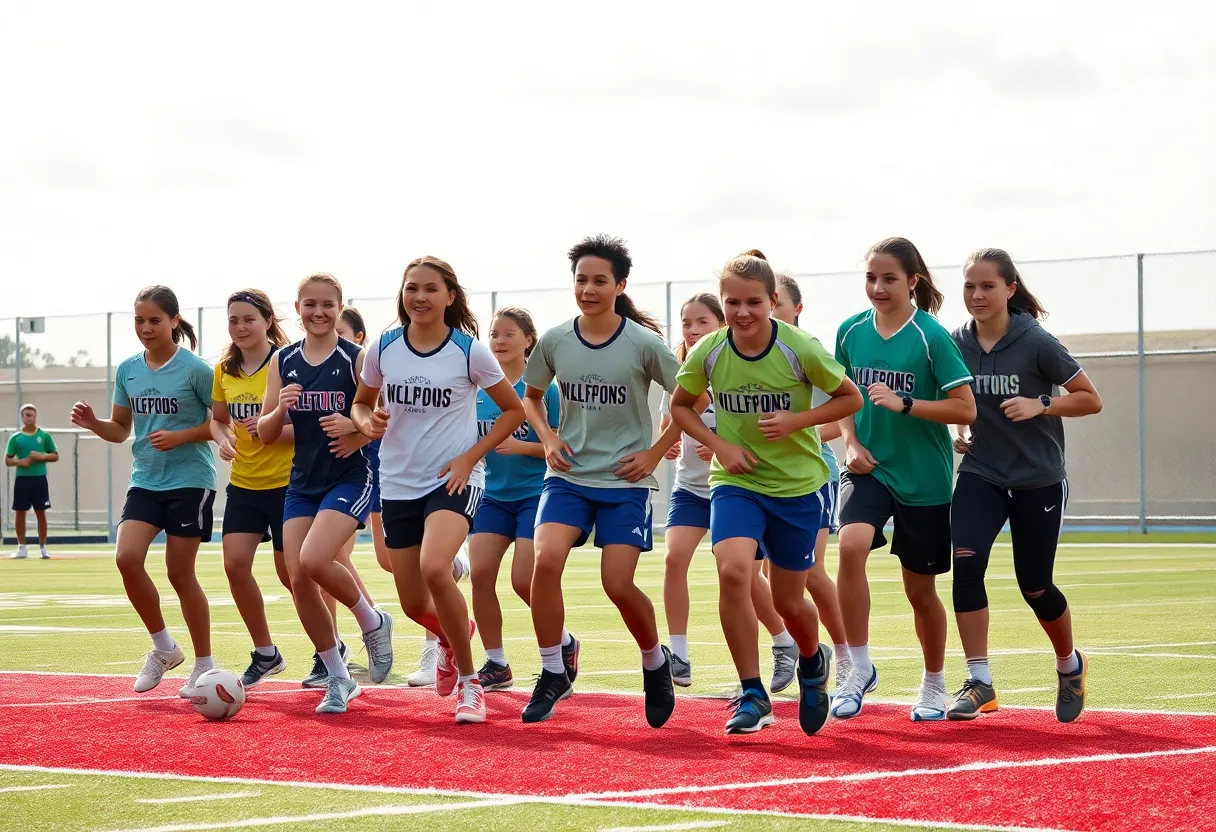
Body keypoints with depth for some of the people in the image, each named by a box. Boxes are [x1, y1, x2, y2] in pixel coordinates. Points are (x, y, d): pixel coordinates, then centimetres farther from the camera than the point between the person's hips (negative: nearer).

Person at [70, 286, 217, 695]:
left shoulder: (195, 369, -10)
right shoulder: (127, 370, 6)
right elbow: (121, 429, 14)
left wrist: (180, 436, -19)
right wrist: (94, 424, -6)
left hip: (189, 480, -5)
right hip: (145, 481, 5)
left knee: (180, 572, -2)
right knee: (127, 557, -12)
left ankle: (204, 664, 13)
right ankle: (164, 648, 7)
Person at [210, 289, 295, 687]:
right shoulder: (225, 371, 6)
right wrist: (223, 439, -2)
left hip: (286, 483, -5)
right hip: (243, 484, 5)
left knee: (291, 573, 0)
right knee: (235, 563, -8)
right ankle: (265, 654, 7)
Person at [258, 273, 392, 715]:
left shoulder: (356, 359, -6)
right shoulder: (283, 362, 6)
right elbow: (265, 433, 8)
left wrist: (360, 433, -25)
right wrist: (280, 409, -14)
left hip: (351, 479, -5)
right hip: (303, 482, 5)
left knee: (313, 561, -24)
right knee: (298, 580, -3)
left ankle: (372, 621, 5)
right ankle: (338, 680, 12)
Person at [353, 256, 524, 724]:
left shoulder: (469, 351, -8)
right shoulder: (383, 349, 0)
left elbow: (514, 410, 0)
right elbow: (362, 403, 16)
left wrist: (471, 456, -10)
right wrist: (367, 422, -8)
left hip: (454, 480, -4)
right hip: (399, 483, 4)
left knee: (434, 568, -30)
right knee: (414, 604, 7)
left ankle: (468, 681, -13)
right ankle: (454, 633, 47)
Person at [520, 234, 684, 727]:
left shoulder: (643, 344, -8)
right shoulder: (554, 342, 0)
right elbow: (531, 396, 18)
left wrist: (655, 452, -4)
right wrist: (547, 437, 1)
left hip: (625, 482, -3)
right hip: (568, 475, 3)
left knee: (618, 585, -9)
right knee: (546, 560, -20)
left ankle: (655, 663, 21)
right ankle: (554, 671, -3)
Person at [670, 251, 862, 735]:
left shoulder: (800, 349, -15)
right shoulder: (709, 352, -9)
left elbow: (851, 398, -4)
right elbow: (680, 405, 8)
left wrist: (795, 421, -17)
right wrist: (719, 445, -7)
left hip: (798, 484, -1)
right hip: (736, 482, 1)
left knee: (788, 602, 7)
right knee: (732, 571, -25)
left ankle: (814, 661, 45)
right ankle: (753, 696, -14)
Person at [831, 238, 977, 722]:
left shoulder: (932, 337, -11)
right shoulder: (851, 331, 2)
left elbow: (965, 409, -13)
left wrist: (903, 404, -22)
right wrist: (851, 443, -1)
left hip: (922, 478, -2)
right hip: (868, 467, 2)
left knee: (920, 588, 8)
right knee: (851, 545, -27)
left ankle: (934, 685, 31)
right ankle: (859, 669, -16)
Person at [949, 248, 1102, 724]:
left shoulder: (1036, 343, -13)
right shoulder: (956, 344, -2)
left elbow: (1091, 400, -7)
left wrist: (1040, 405, -21)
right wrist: (953, 432, -1)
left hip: (1038, 480, -3)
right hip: (980, 474, 3)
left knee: (1034, 586, 4)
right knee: (966, 562, -20)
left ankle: (1070, 666, 35)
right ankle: (979, 682, -14)